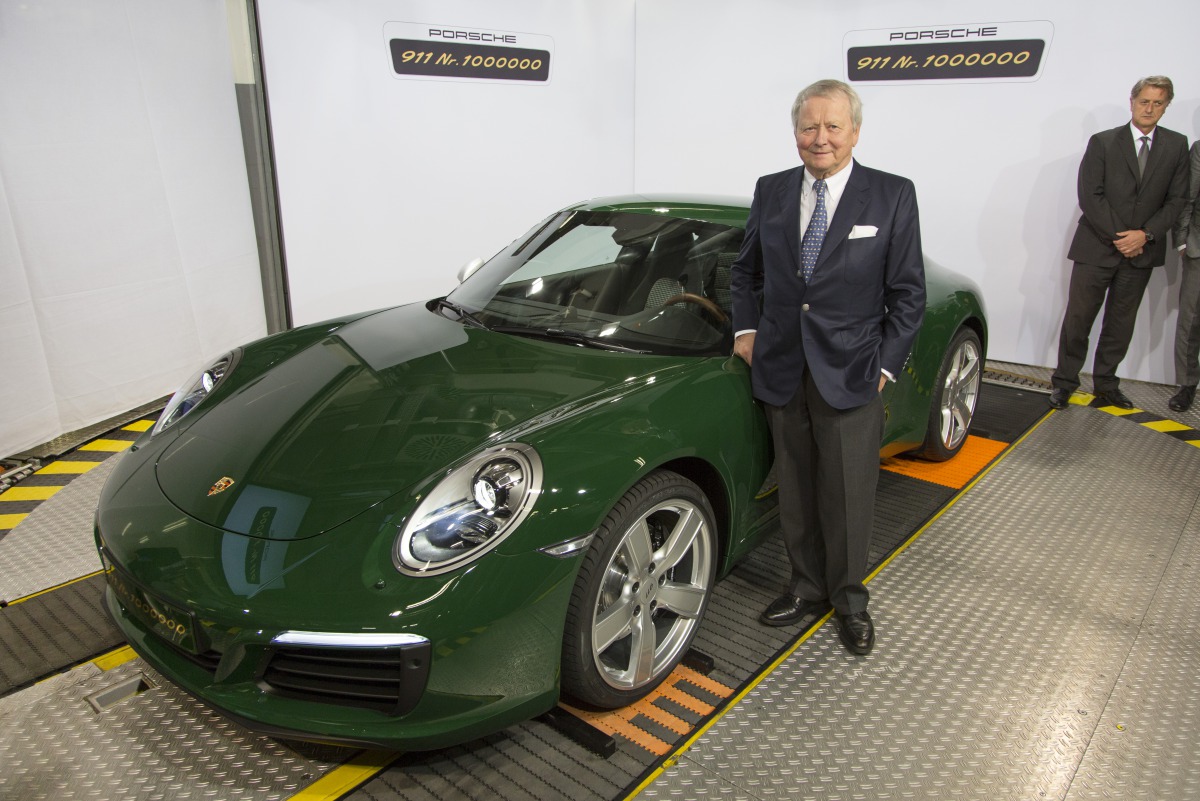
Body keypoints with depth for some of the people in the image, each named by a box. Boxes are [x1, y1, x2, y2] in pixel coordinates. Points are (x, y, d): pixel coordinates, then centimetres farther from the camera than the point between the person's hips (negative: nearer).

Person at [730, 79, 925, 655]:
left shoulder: (893, 196, -3)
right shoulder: (771, 192, 6)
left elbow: (907, 293, -1)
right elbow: (746, 271, 17)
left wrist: (886, 365, -7)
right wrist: (746, 329, 5)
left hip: (851, 375, -3)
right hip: (781, 371, 3)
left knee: (849, 498, 7)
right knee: (795, 495, 14)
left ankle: (849, 600, 28)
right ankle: (807, 590, 32)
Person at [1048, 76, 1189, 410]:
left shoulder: (1177, 146, 7)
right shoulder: (1102, 142, 0)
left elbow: (1176, 200, 5)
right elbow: (1089, 197, -7)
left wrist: (1146, 234, -11)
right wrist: (1118, 237, -12)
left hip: (1142, 250, 3)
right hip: (1097, 247, -3)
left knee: (1121, 324, 9)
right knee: (1078, 319, -1)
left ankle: (1105, 385, 20)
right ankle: (1064, 382, 10)